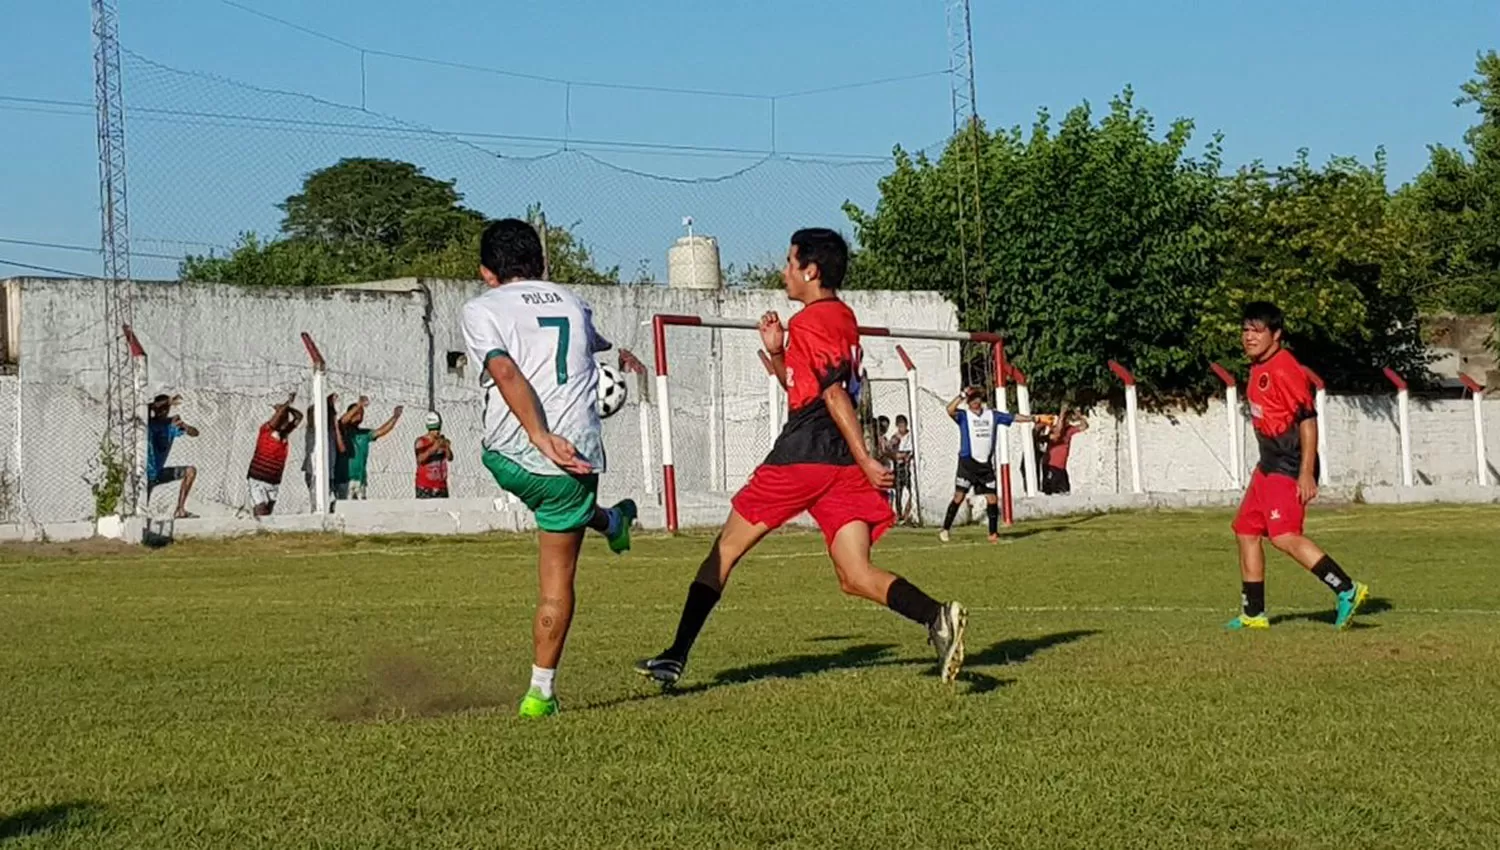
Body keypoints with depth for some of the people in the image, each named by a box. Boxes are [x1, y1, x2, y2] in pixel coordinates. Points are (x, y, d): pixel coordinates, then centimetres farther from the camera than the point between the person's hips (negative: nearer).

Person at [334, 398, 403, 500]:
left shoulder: (364, 434, 14)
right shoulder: (343, 431, -2)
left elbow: (381, 431, 6)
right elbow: (342, 421, -22)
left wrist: (395, 417, -9)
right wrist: (359, 405, -37)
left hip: (361, 479, 6)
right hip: (344, 480, -6)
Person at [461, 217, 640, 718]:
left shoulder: (482, 310, 4)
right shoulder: (573, 304, 18)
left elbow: (507, 374, -15)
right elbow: (596, 342, 43)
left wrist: (543, 439, -24)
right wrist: (621, 355, 67)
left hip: (508, 459, -2)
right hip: (577, 459, 2)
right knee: (557, 576, 11)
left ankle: (609, 522, 48)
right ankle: (541, 691, 13)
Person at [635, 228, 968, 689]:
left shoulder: (808, 323, -9)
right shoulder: (843, 318, 20)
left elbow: (834, 394, -17)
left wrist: (865, 459, -22)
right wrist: (777, 353, 13)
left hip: (800, 458, -8)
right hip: (841, 464, 8)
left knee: (726, 550, 5)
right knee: (855, 577, -1)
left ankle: (677, 656, 9)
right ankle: (937, 617, -25)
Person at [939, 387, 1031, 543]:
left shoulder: (992, 415, 10)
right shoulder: (964, 415, -1)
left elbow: (1014, 417, 15)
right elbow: (950, 410, -21)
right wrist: (962, 395, -22)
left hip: (986, 464, 4)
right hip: (968, 462, -4)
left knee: (992, 498, 2)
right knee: (959, 497, -8)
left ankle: (993, 533, 13)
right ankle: (945, 530, -2)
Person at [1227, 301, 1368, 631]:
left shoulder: (1283, 369, -16)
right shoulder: (1258, 368, 14)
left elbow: (1307, 419, -20)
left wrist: (1306, 473, -24)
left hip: (1289, 468, -10)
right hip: (1268, 466, 10)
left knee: (1285, 536, -19)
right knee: (1246, 531, 12)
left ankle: (1347, 590, -18)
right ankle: (1253, 614, 19)